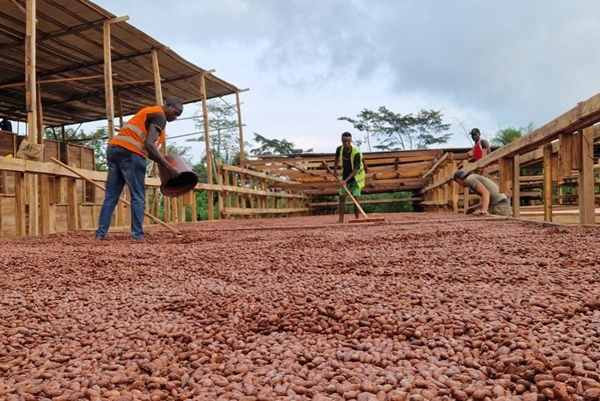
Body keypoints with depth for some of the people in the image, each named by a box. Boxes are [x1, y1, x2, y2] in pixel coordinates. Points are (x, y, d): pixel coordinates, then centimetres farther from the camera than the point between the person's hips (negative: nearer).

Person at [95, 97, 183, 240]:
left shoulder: (149, 113, 29)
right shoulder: (159, 116, -1)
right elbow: (149, 145, -15)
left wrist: (162, 162, 17)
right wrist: (168, 166, -13)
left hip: (114, 149, 9)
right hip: (129, 152, -9)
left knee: (111, 196, 8)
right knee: (138, 197, -3)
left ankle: (100, 234, 7)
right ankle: (137, 235, -2)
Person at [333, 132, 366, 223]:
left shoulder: (356, 152, -28)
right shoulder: (339, 149, -12)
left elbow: (356, 169, -30)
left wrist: (347, 180, -38)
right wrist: (335, 170, 5)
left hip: (356, 176, -5)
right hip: (345, 176, 5)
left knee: (355, 198, -10)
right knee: (342, 197, -1)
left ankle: (357, 219, 0)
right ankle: (341, 220, 1)